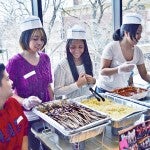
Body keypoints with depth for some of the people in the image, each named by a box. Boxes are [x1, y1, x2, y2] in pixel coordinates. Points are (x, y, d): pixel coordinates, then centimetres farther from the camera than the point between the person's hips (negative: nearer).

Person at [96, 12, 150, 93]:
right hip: (105, 90, -4)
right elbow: (102, 71, -18)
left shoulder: (138, 51, -4)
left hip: (122, 91, 4)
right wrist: (119, 69, -32)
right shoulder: (111, 47, -17)